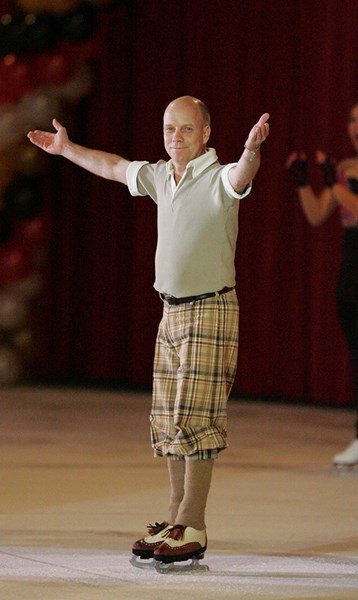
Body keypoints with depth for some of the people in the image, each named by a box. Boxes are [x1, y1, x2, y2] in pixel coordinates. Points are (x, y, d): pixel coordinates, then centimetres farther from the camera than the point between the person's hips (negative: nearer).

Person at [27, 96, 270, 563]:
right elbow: (112, 167, 30)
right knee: (168, 420, 10)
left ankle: (192, 526, -7)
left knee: (195, 419, -10)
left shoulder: (218, 178, -12)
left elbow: (243, 175, -36)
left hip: (211, 311, -8)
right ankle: (176, 518, 17)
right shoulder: (160, 177, 11)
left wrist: (252, 147, -58)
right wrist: (66, 149, 41)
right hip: (172, 312, 8)